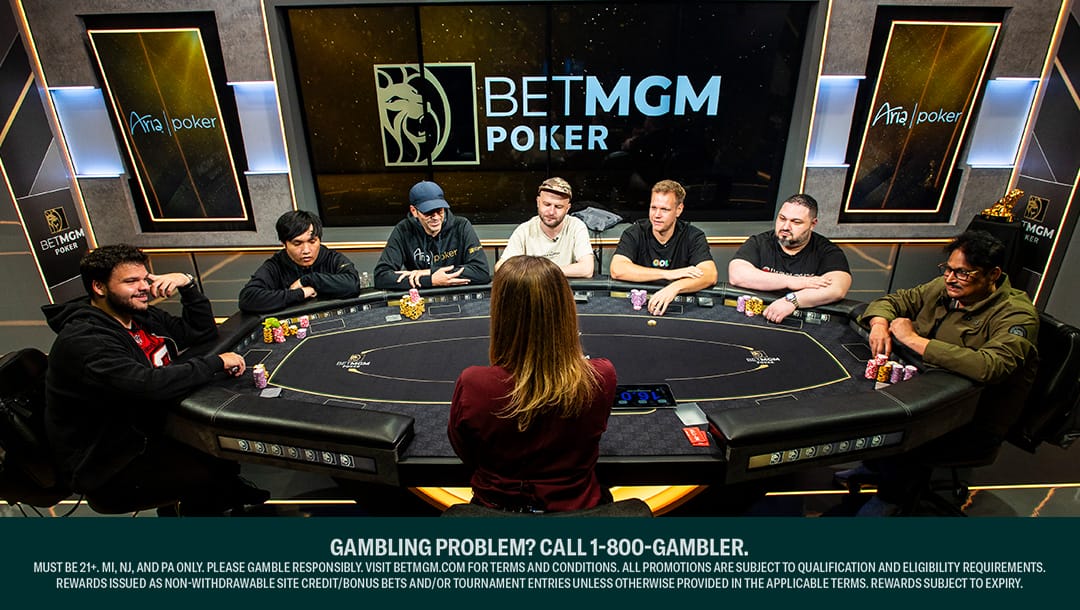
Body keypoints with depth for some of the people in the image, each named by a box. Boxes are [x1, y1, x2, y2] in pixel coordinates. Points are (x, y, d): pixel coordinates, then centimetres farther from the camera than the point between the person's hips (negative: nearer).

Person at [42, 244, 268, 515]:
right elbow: (149, 385, -37)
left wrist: (187, 284, -6)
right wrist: (215, 362, -27)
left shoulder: (141, 316, 4)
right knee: (210, 475, -26)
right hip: (109, 466, -9)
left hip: (151, 429, 9)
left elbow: (203, 331, 9)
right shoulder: (83, 340, -24)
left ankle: (234, 494, 23)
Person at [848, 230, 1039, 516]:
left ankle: (894, 497, 4)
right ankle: (875, 462, 17)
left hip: (976, 423, -7)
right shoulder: (943, 287, 0)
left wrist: (914, 339, -32)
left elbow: (988, 366, -38)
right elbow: (891, 301, 10)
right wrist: (880, 324, -15)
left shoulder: (1016, 315, -20)